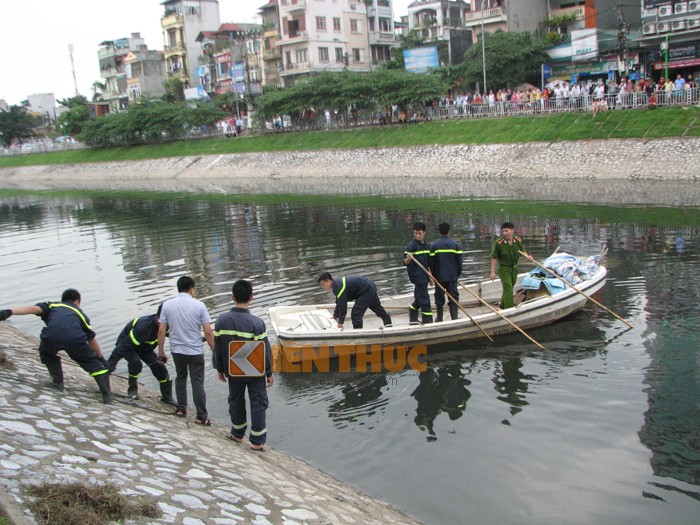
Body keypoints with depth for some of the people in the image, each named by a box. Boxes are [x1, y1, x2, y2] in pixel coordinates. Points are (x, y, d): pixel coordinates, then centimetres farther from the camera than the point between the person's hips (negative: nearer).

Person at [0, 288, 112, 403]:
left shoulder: (52, 306, 35)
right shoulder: (80, 314, 37)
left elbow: (33, 309, 13)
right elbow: (92, 340, 42)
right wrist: (101, 358, 54)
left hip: (51, 337, 0)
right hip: (75, 339, 0)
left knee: (47, 354, 36)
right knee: (93, 363, 20)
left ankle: (58, 383, 28)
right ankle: (106, 395, 11)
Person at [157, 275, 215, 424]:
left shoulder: (167, 305, -4)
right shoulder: (199, 305, -12)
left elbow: (161, 331, -3)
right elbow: (208, 333, -12)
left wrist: (161, 352, 8)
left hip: (176, 350, 3)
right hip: (195, 352, -3)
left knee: (180, 377, 25)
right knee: (197, 383, 6)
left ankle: (181, 409, 30)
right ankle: (201, 416, 10)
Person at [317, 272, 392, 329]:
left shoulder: (339, 287, -29)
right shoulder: (337, 284, 2)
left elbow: (342, 305, -30)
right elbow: (339, 303, 13)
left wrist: (340, 322, -24)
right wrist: (335, 316, 18)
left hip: (366, 291, -11)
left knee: (356, 314, -14)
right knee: (378, 308, 32)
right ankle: (388, 324, 54)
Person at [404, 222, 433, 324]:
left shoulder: (426, 245, 10)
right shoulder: (411, 245, -12)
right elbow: (405, 262, -15)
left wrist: (430, 275, 20)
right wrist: (408, 258, -37)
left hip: (424, 276, 8)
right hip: (417, 276, -8)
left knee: (419, 299, 16)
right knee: (424, 299, -8)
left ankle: (413, 319, 29)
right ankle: (427, 321, -3)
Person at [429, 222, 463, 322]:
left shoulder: (434, 245, -6)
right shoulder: (455, 244, -3)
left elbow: (431, 262, -2)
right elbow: (459, 261, 1)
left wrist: (432, 275, 9)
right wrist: (458, 273, 14)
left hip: (439, 276, -1)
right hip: (452, 276, 1)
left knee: (439, 298, 9)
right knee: (453, 297, 7)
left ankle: (439, 318, 16)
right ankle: (455, 317, 4)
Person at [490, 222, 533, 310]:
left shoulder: (518, 240, -9)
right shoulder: (499, 242, -20)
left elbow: (522, 251, 9)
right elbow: (494, 257, -12)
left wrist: (527, 256, -13)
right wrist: (492, 272, -13)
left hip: (514, 268, 5)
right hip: (504, 269, -5)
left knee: (509, 288, 20)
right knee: (508, 289, -11)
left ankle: (503, 305, 41)